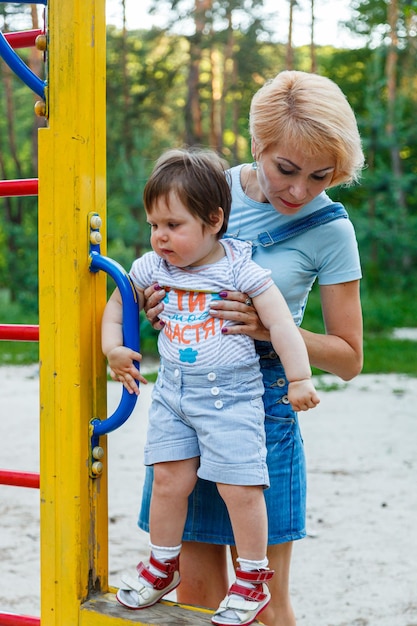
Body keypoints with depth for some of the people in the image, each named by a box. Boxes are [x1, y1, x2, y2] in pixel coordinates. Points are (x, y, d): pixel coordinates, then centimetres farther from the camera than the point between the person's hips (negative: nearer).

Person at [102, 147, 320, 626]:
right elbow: (118, 303, 19)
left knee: (239, 487, -4)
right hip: (172, 391, 4)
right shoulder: (150, 269, 1)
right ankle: (163, 566, 25)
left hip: (231, 395, -4)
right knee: (169, 479, 4)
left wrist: (300, 380, -10)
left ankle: (253, 578, 14)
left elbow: (281, 324, -9)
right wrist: (113, 347, 7)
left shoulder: (241, 270, -11)